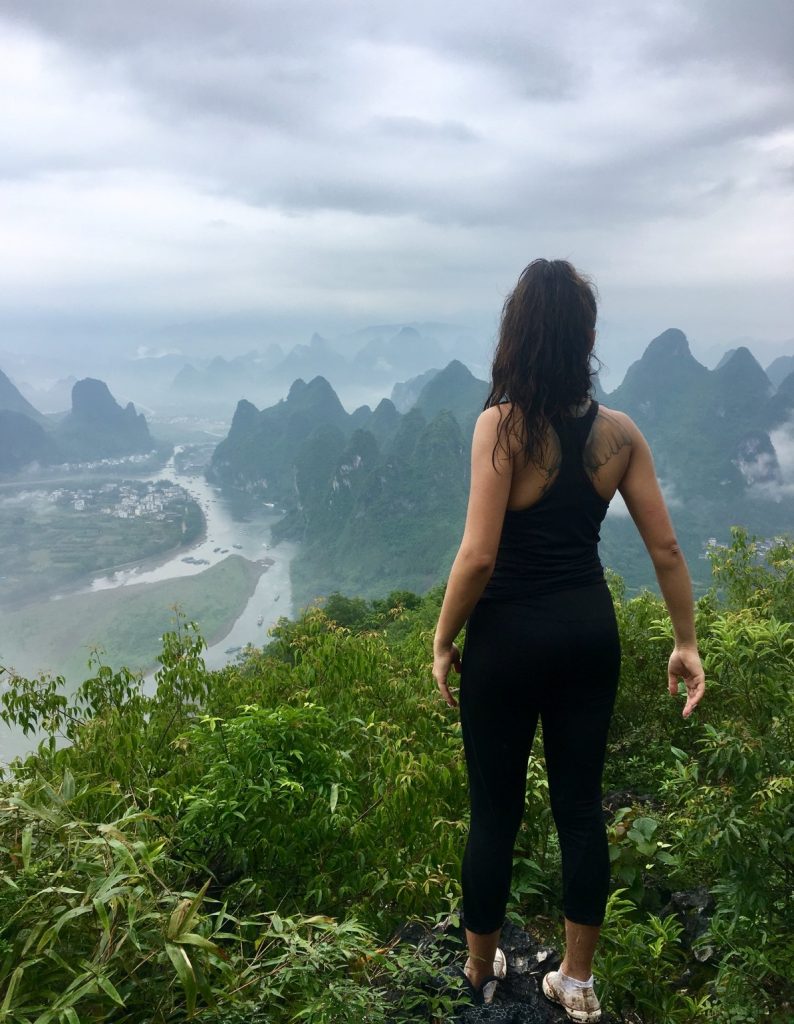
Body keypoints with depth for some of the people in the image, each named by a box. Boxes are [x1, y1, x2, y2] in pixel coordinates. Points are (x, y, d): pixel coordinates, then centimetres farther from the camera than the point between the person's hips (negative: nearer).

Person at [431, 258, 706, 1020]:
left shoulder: (503, 424, -16)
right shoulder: (619, 432, -2)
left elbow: (478, 557, -20)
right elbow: (666, 548, 0)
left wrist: (443, 641, -6)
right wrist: (686, 644, 10)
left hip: (510, 637, -4)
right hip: (589, 630, 4)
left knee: (495, 811, 13)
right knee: (580, 805, 15)